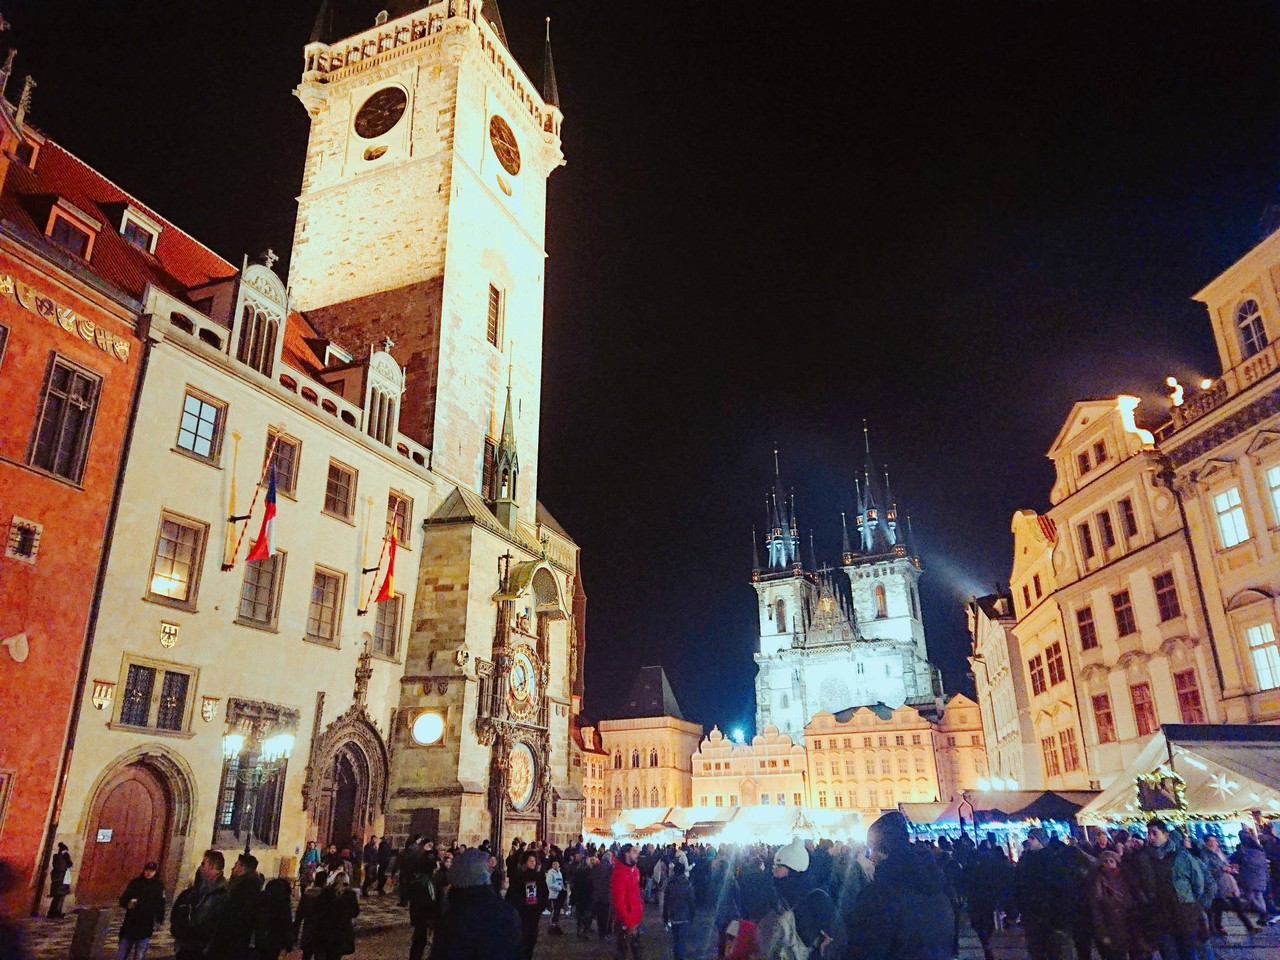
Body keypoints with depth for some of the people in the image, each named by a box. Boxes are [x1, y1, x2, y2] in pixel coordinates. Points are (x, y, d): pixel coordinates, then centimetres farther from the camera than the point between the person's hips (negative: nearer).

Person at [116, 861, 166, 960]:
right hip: (130, 924, 2)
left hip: (146, 927, -2)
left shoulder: (159, 886, 2)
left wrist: (159, 920, -10)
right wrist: (128, 904, -13)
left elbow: (160, 905, 0)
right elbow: (123, 899, 9)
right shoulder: (135, 882, 6)